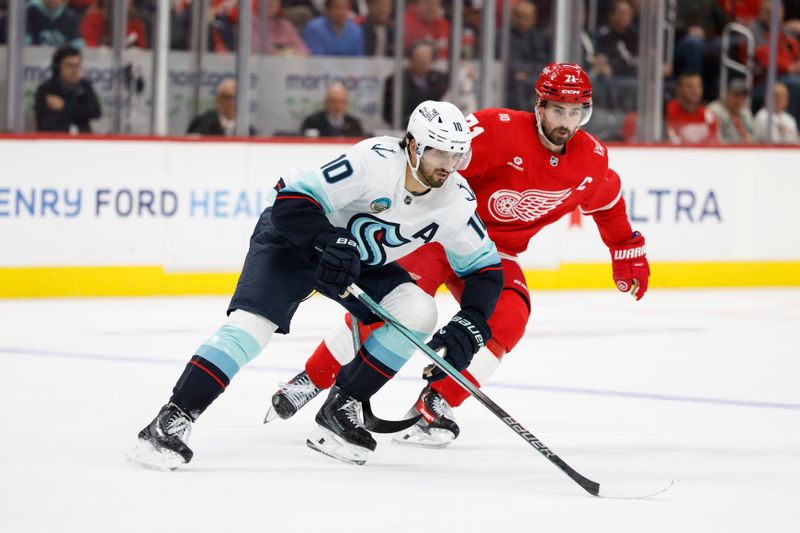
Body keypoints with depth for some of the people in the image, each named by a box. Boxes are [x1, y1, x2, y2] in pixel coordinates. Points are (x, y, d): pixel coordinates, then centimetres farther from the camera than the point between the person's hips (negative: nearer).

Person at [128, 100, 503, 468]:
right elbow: (292, 198, -31)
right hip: (295, 238, -6)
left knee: (416, 313, -15)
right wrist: (327, 243, -44)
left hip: (365, 263, 6)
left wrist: (471, 323, -19)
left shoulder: (455, 200, -15)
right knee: (254, 322, -25)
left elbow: (485, 267, -4)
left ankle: (341, 408, -3)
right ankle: (173, 420, -25)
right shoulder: (374, 161, -32)